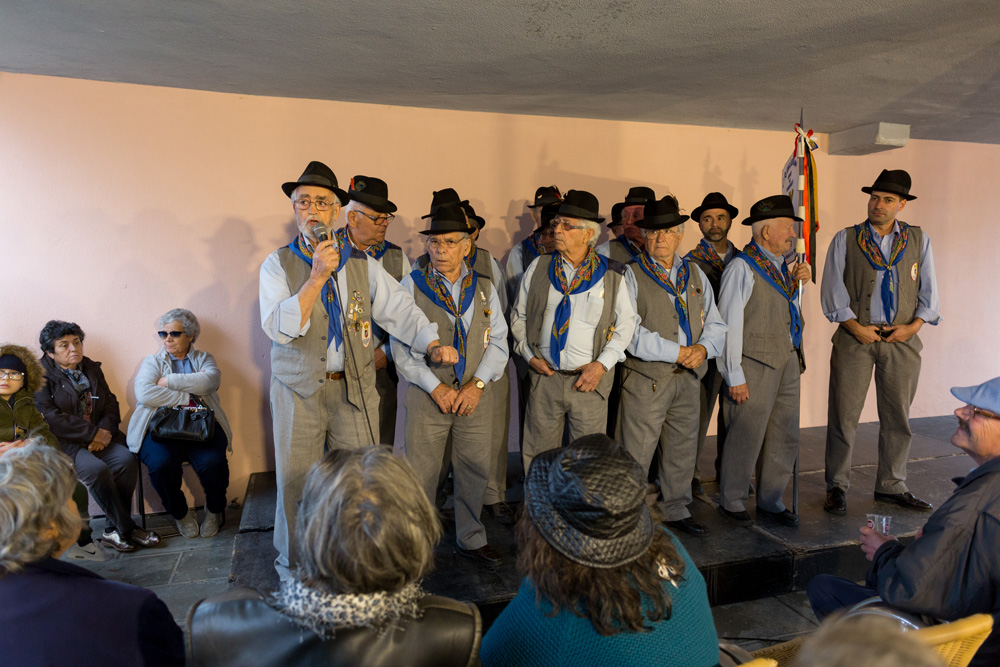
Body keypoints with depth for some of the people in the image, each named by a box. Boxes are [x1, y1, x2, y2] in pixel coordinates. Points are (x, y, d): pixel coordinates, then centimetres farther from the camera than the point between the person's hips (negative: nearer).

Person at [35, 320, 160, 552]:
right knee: (96, 469, -31)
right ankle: (128, 529, -17)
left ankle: (114, 530, -14)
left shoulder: (92, 368, 17)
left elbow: (111, 404, 14)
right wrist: (93, 433, -16)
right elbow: (49, 417, -13)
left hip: (99, 436, 5)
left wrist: (105, 430, -7)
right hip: (63, 442, -5)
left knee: (127, 459, -24)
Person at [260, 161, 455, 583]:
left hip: (354, 390, 2)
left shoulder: (361, 264, 8)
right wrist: (317, 276, -16)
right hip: (299, 393, -1)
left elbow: (398, 308, 7)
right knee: (295, 484, 5)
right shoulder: (277, 265, 2)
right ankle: (294, 572, 26)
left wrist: (433, 344, -8)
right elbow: (279, 328, -11)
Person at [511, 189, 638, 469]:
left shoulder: (611, 274, 1)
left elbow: (626, 322, 4)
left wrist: (602, 364, -7)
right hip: (544, 376, 2)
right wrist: (529, 355, 0)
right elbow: (518, 315, 13)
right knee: (537, 457, 9)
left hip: (589, 380, -1)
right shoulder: (539, 268, 5)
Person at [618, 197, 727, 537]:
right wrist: (678, 352, -16)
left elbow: (715, 323, 14)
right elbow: (630, 332, -15)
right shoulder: (631, 275, -5)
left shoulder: (695, 274, 13)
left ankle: (676, 510, 33)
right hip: (645, 378, -5)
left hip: (688, 378, 6)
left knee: (683, 448, 16)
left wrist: (703, 348, -7)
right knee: (636, 452, -2)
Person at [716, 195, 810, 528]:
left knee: (785, 439, 13)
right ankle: (731, 503, 19)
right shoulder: (742, 267, -11)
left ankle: (770, 502, 28)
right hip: (755, 366, -8)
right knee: (746, 438, 1)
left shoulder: (780, 265, 15)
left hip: (787, 363, 8)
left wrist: (796, 282, 7)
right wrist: (735, 376, -16)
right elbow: (729, 324, -14)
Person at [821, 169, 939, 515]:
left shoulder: (918, 239, 9)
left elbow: (928, 290, 9)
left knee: (897, 418, 10)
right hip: (856, 337, -2)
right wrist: (855, 326, -10)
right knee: (843, 416, -1)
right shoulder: (845, 239, 3)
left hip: (902, 340, 3)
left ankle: (891, 486, 25)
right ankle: (837, 487, 11)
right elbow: (832, 291, -1)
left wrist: (914, 325, -5)